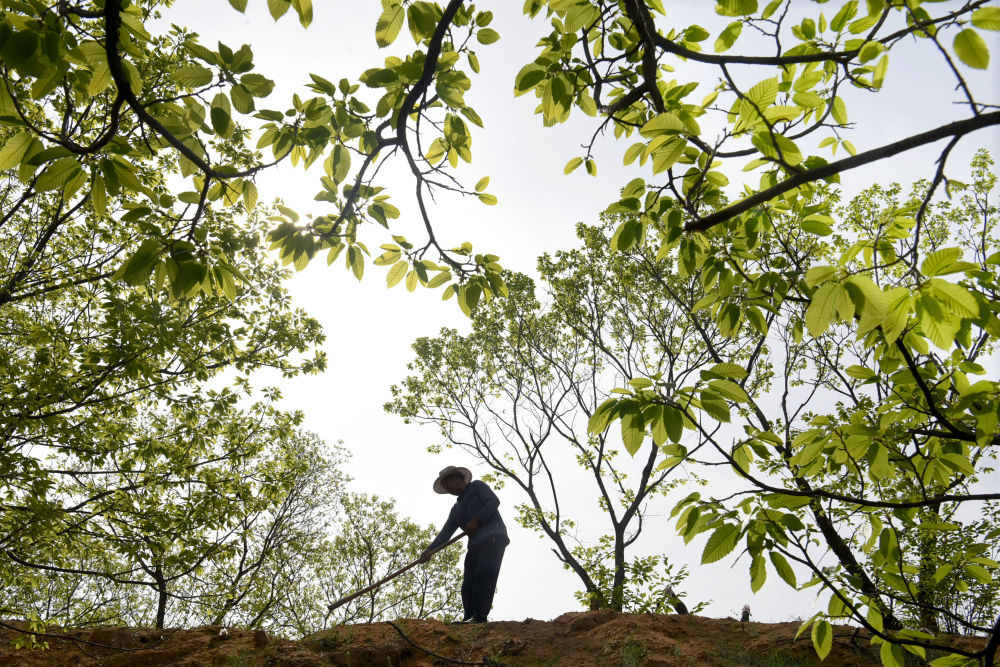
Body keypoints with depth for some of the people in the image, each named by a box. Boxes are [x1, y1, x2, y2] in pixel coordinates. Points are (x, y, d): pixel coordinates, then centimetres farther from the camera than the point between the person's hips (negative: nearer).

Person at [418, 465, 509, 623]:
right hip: (475, 544, 8)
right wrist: (430, 550, 4)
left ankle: (480, 616, -31)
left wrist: (476, 520, -11)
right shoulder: (456, 508, 30)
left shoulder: (477, 486, 13)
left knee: (485, 571, -23)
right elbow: (446, 532, 19)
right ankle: (469, 618, -12)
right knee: (469, 583, -6)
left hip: (493, 536, -7)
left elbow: (494, 501, -4)